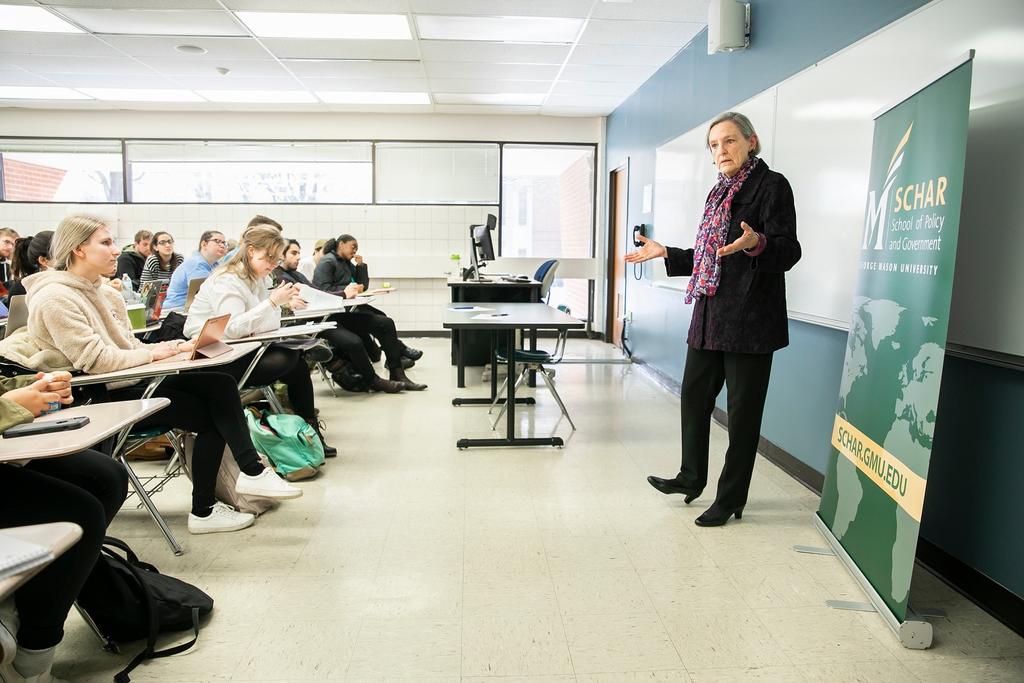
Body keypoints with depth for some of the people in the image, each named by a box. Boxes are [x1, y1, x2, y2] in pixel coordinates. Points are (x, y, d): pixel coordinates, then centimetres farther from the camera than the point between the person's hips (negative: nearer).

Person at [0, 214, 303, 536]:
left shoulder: (102, 292, 12)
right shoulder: (54, 298, -16)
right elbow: (93, 359, -22)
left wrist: (175, 347, -4)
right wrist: (153, 354, -13)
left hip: (131, 380, 8)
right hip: (103, 398, -8)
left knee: (221, 384, -11)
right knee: (211, 414, -12)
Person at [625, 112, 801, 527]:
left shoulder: (771, 185, -6)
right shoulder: (721, 193, 17)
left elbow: (788, 252, -14)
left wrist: (756, 243, -34)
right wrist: (665, 254, 19)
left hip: (748, 320, -8)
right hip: (710, 317, 8)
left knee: (742, 410, 2)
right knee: (694, 396, 15)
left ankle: (731, 499, 15)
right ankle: (691, 478, 32)